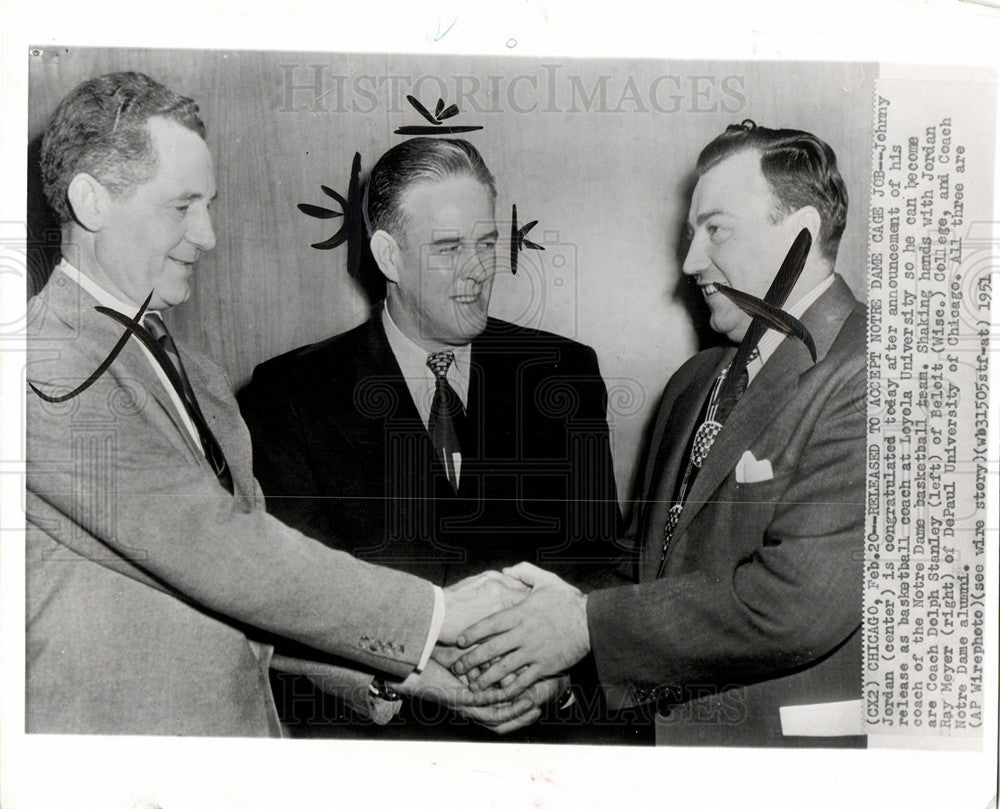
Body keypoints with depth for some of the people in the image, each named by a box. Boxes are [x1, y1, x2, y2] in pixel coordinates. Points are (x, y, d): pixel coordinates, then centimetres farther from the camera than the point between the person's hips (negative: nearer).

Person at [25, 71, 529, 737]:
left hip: (243, 718, 7)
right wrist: (435, 612, -18)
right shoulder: (49, 365, -18)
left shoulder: (202, 379, 9)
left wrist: (419, 666, -4)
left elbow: (258, 554, 5)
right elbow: (213, 553, -23)